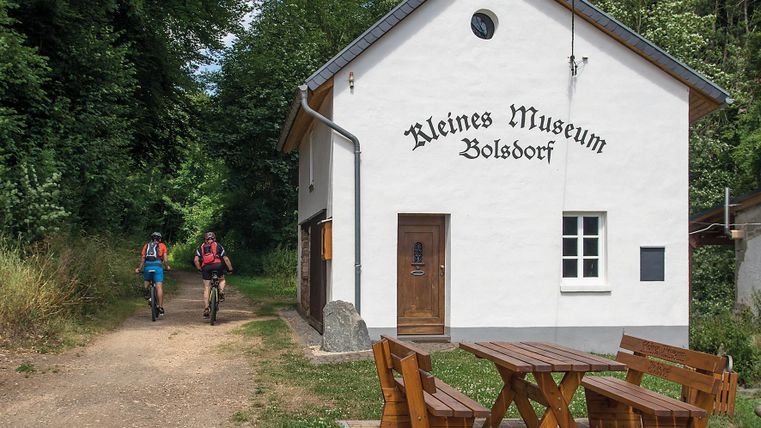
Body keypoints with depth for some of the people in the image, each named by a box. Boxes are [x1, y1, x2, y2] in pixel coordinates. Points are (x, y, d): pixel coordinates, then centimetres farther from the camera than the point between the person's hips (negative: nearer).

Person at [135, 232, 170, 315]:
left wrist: (139, 269, 24)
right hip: (157, 266, -2)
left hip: (147, 266, 2)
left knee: (146, 281, 26)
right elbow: (165, 260, 11)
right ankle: (161, 307, -10)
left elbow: (142, 259, 15)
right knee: (159, 287, -5)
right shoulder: (162, 245, 17)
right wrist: (167, 267, 27)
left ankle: (145, 291, -5)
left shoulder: (146, 245, 22)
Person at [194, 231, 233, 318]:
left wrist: (199, 269, 21)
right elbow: (226, 259, 14)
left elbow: (196, 260, 8)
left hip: (205, 267, 1)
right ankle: (221, 292, 0)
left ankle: (206, 309, 1)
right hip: (217, 265, -1)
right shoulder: (218, 245, 20)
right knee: (222, 279, 28)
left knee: (206, 289, 7)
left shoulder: (201, 247, 22)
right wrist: (230, 269, 22)